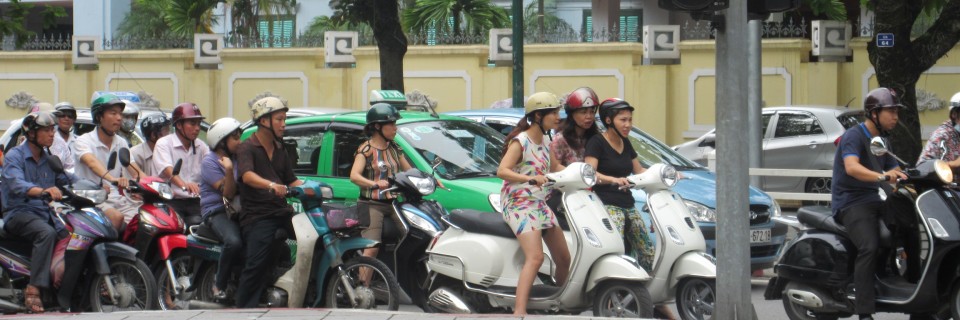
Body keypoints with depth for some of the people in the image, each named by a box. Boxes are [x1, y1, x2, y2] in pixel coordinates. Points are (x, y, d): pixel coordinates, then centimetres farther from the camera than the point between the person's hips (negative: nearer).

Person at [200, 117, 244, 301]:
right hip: (216, 212, -7)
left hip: (237, 210, 7)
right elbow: (228, 194, -12)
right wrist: (228, 170, -27)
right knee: (234, 242, -37)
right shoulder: (210, 162, -5)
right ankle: (219, 285, -18)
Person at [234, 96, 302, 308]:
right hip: (257, 217, -6)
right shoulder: (247, 149, -2)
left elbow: (291, 180, 25)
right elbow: (247, 176, -21)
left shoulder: (279, 150, 23)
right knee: (256, 266, -19)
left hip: (281, 212, 6)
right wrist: (271, 185, -40)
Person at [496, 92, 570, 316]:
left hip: (540, 203, 9)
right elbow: (502, 171, -22)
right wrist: (530, 178, -35)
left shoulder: (545, 142, 12)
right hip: (519, 203, -9)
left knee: (564, 259, 9)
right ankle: (519, 312, -35)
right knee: (535, 257, -26)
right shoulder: (520, 141, -12)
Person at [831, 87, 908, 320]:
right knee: (869, 247, -31)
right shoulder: (854, 136, -9)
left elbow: (897, 176, 17)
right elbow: (852, 167, -28)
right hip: (851, 203, -8)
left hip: (872, 201, 8)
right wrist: (882, 176, -43)